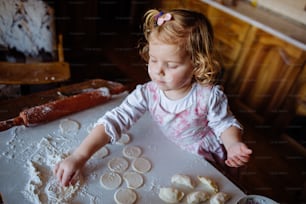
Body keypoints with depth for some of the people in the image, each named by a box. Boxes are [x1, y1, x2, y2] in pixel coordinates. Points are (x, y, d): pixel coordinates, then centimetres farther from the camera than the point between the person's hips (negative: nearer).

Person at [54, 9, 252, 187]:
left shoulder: (209, 96, -27)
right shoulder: (148, 93, -23)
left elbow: (224, 123, -10)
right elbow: (114, 121, -29)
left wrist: (233, 145, -32)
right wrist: (79, 157, -37)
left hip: (207, 160, -2)